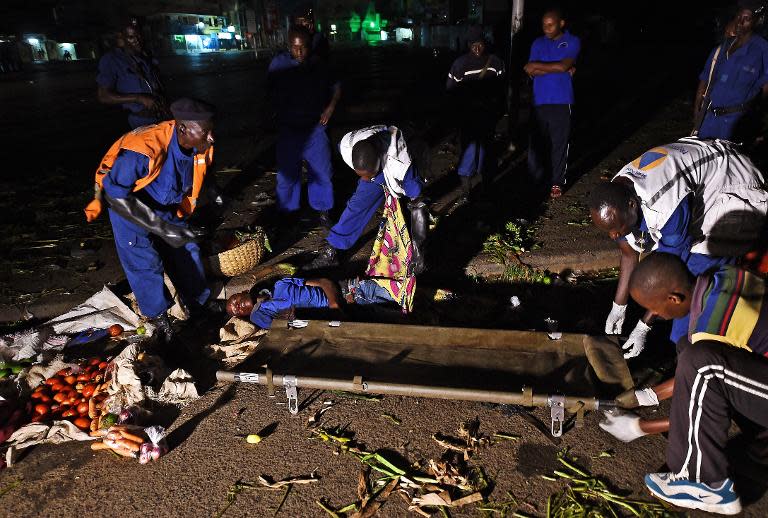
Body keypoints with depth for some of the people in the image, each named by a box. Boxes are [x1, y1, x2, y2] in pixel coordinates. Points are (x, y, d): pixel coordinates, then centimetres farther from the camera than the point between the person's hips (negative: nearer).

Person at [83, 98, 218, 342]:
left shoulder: (201, 146, -21)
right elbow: (115, 195, -38)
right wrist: (162, 228, -42)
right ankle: (159, 318, 12)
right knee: (144, 262, -8)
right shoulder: (144, 150, -41)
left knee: (186, 250, 8)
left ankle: (199, 304, 27)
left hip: (167, 205, 6)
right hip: (127, 203, -5)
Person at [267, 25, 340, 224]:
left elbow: (335, 86, 12)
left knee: (322, 172, 8)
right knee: (287, 174, 6)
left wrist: (331, 106, -2)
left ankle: (322, 209, 26)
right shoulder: (279, 64, -6)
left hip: (315, 127, 1)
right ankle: (287, 211, 24)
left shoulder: (319, 64, -2)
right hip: (289, 129, -1)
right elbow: (272, 94, 2)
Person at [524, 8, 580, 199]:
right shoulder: (538, 43, 11)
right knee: (536, 142, 1)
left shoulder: (573, 42, 4)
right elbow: (531, 72, -1)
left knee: (559, 144, 0)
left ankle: (556, 182, 10)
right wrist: (558, 69, -8)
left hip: (561, 102, -2)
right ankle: (536, 180, 14)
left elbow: (563, 66, -13)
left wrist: (537, 65, -6)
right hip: (539, 101, 2)